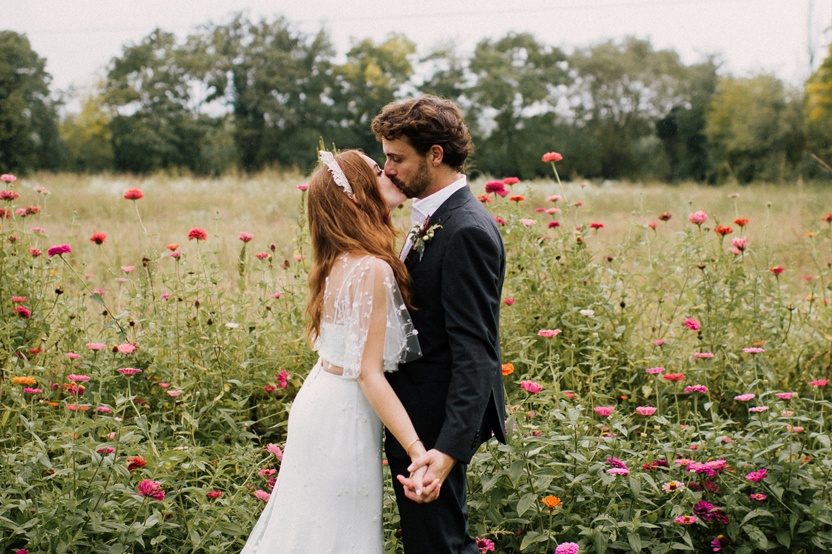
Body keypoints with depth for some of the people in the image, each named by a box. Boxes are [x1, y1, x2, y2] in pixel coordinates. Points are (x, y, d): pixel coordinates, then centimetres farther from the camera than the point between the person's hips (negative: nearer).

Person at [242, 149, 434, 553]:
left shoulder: (339, 260, 3)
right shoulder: (373, 269, -22)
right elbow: (369, 373, -25)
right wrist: (417, 451, -31)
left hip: (320, 397, 8)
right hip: (345, 413, -8)